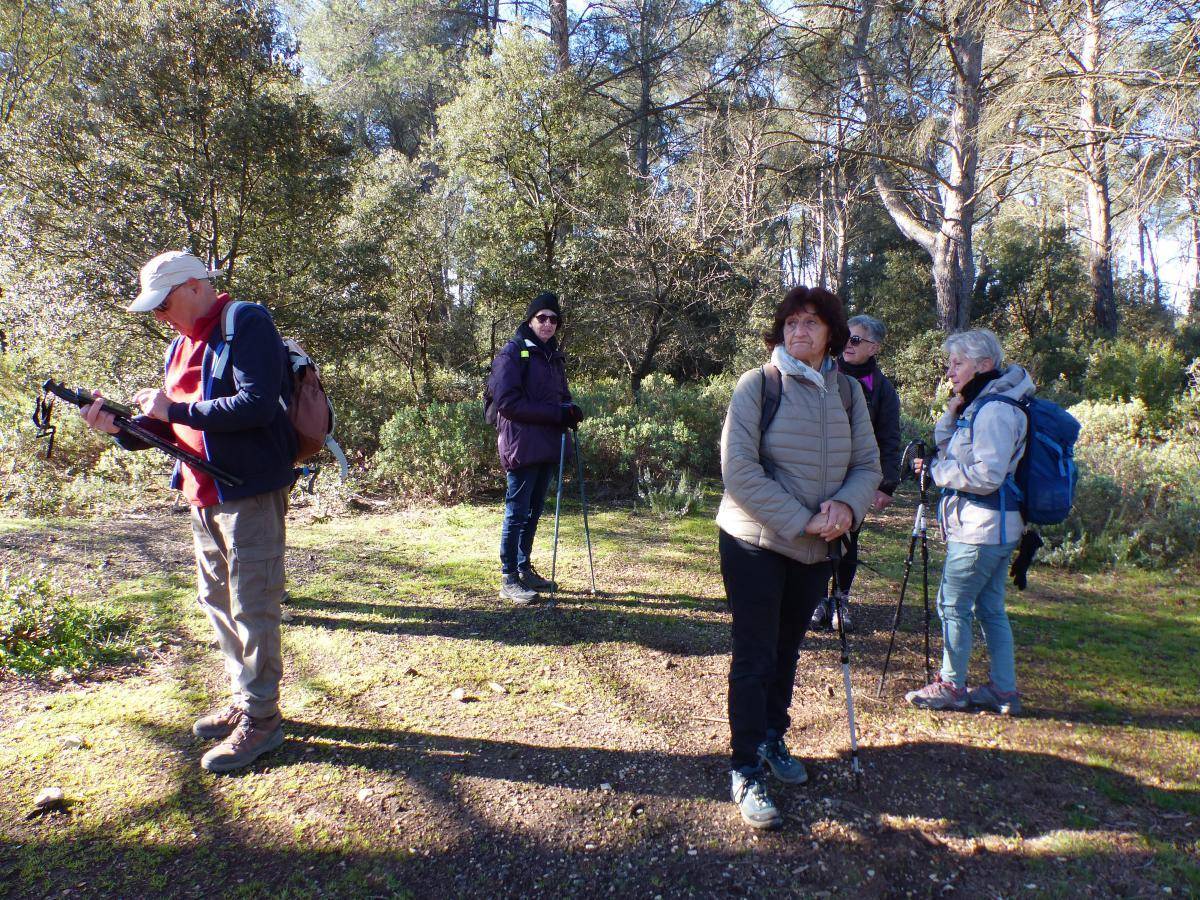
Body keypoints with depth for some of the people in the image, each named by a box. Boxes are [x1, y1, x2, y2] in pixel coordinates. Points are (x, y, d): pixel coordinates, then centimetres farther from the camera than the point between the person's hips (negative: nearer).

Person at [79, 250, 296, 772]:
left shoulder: (247, 325, -11)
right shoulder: (181, 346, 17)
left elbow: (257, 405, -23)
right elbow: (174, 428, 17)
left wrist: (175, 409, -18)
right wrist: (122, 428, -1)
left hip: (250, 491, -9)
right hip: (203, 496, 10)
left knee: (251, 606, -4)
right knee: (217, 602, 16)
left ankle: (261, 718, 7)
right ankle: (244, 700, 29)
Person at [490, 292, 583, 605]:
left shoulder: (554, 357, 15)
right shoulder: (513, 353, -8)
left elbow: (562, 396, 22)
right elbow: (507, 402, -16)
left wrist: (571, 411, -3)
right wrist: (556, 414, -19)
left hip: (547, 446, 7)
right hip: (522, 446, -7)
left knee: (533, 511, 14)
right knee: (517, 512, -2)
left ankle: (524, 569, 27)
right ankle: (509, 580, 5)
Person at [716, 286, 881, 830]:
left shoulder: (848, 391, 3)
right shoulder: (757, 385, -12)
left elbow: (868, 464, 4)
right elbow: (739, 470, -19)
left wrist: (846, 505, -17)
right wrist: (800, 520, -21)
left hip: (815, 549, 5)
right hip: (755, 544, -5)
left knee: (786, 650, 19)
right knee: (755, 657, 0)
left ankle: (772, 739, 39)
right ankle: (746, 772, 12)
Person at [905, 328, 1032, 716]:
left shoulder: (996, 410, -18)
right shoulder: (980, 405, 13)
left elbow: (987, 476, -24)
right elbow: (946, 447, 15)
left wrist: (938, 469, -13)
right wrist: (953, 410, 1)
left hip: (981, 530, -10)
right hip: (993, 529, 10)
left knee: (952, 605, 1)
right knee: (990, 609, 15)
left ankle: (951, 687, 13)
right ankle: (1004, 691, 23)